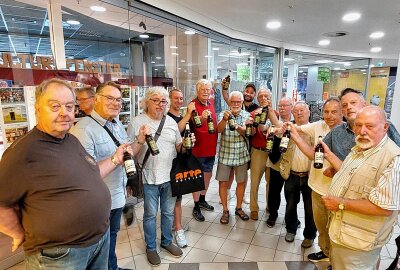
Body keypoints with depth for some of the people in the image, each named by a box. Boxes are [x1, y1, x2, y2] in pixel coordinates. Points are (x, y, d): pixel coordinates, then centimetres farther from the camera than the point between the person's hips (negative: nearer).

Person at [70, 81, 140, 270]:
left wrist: (140, 140, -2)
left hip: (118, 195, 8)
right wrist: (115, 159, -29)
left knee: (112, 235, 27)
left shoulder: (118, 125, 5)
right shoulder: (84, 129, -23)